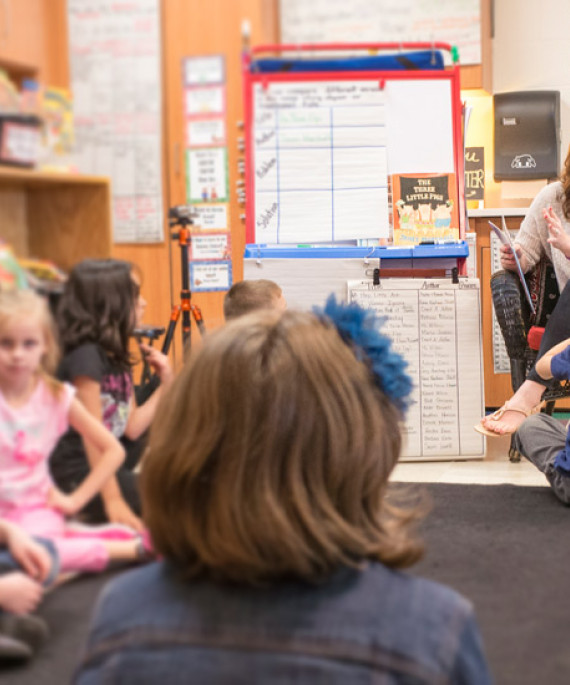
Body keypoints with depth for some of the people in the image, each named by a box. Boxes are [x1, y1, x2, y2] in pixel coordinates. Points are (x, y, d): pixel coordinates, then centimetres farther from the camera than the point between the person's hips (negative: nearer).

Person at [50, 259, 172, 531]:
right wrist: (113, 500, -22)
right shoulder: (85, 356, -15)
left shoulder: (119, 358, 11)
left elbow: (131, 429, 6)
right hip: (77, 476, -9)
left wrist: (165, 384, 2)